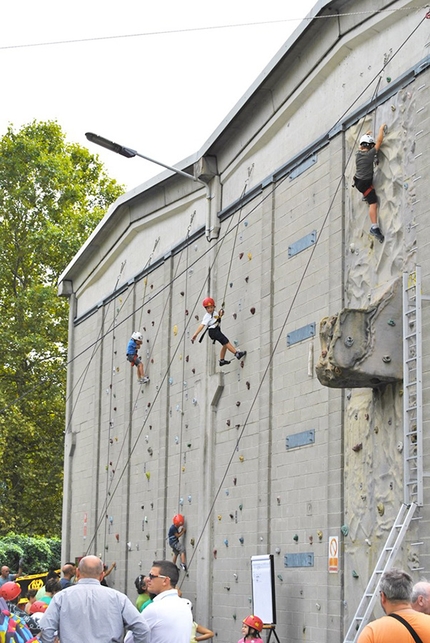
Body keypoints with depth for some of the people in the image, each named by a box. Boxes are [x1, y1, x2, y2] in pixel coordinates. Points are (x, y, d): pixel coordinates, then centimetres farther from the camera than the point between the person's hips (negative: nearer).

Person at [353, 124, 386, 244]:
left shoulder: (358, 154, 0)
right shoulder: (370, 154, -18)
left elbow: (361, 145, 24)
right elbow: (379, 141, -11)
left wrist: (366, 135, 36)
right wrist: (381, 129, 3)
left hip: (358, 181, 8)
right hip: (365, 183, -8)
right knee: (373, 203, -12)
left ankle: (365, 197, 45)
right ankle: (374, 227, -23)